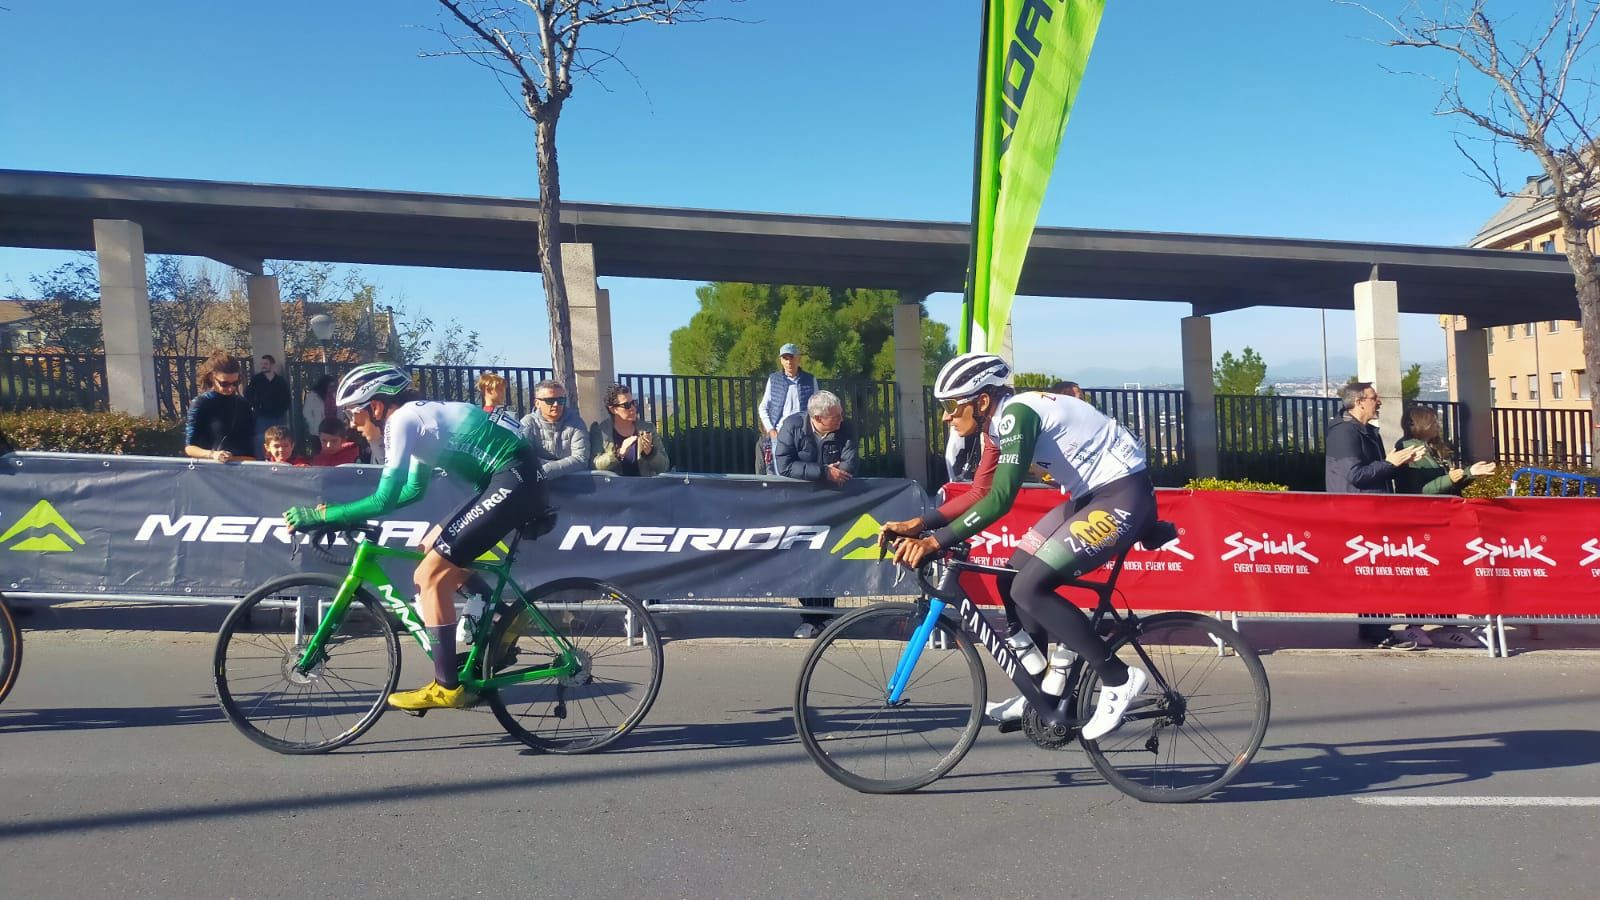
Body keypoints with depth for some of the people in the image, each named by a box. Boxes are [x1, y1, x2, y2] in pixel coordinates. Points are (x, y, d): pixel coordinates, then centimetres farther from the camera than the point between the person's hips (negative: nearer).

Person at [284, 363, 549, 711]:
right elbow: (414, 490, 29)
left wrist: (318, 516, -7)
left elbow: (384, 501, -15)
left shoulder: (402, 420, -9)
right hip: (513, 480, 10)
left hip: (513, 481, -10)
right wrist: (340, 510, 26)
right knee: (432, 548, 19)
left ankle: (447, 687, 0)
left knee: (430, 577, -6)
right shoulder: (418, 414, 20)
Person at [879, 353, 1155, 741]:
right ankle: (1049, 686, 18)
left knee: (1029, 588, -17)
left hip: (1125, 494, -10)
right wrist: (918, 524, 3)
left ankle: (1118, 679, -6)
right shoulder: (1001, 422, 8)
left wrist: (936, 541, -30)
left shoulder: (1016, 414, -21)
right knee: (1013, 578, 7)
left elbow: (1001, 498, -30)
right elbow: (979, 494, 12)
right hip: (1094, 494, 10)